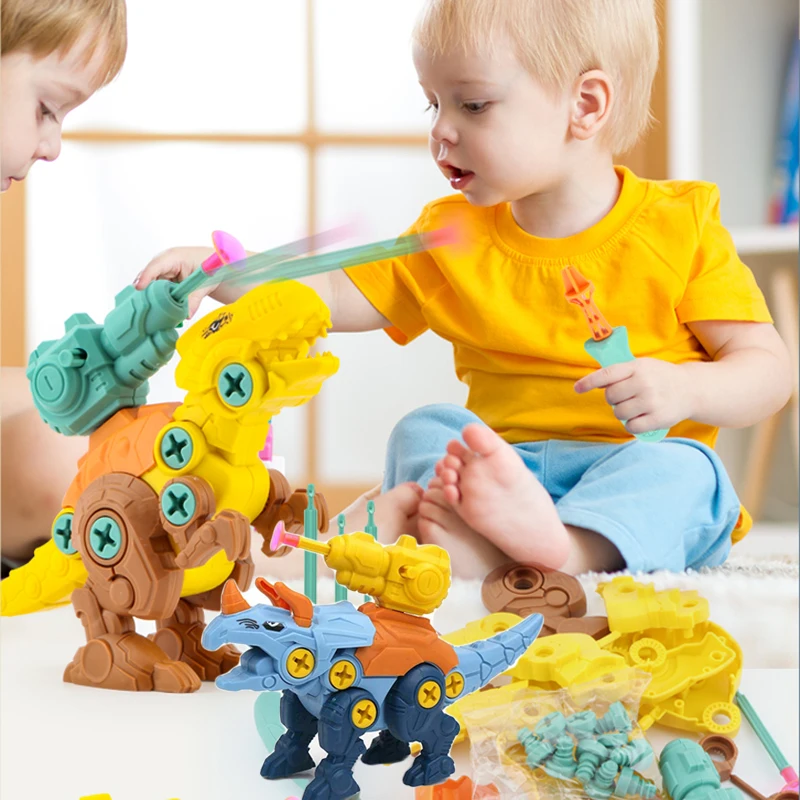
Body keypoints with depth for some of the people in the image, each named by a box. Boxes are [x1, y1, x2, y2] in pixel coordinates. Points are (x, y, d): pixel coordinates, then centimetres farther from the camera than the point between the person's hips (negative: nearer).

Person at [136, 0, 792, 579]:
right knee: (424, 428, -17)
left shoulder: (679, 227, -3)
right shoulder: (454, 238, 7)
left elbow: (769, 368, -5)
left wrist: (685, 389, -26)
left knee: (681, 468, -32)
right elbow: (334, 297, 8)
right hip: (502, 458, 4)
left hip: (636, 468, -3)